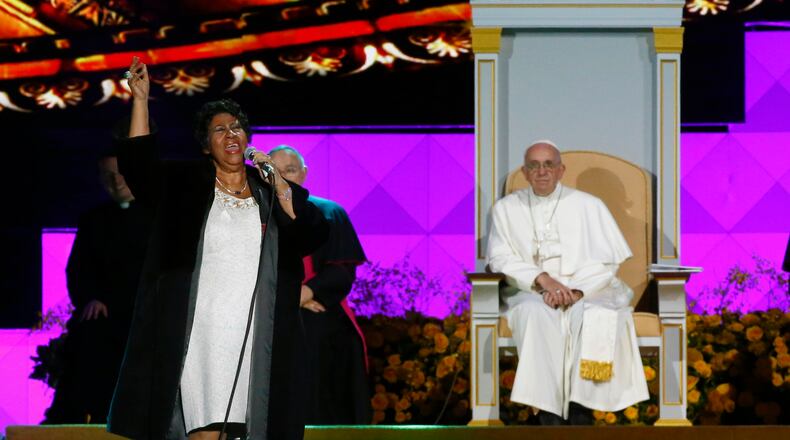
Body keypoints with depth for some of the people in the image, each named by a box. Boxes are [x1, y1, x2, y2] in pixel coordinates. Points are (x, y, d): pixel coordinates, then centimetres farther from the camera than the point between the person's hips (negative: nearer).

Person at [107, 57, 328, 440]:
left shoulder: (272, 192, 14)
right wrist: (140, 100, -7)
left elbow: (314, 236, 1)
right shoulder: (187, 185, 11)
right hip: (203, 332, -2)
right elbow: (137, 162, -3)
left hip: (256, 334, 2)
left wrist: (279, 184, -7)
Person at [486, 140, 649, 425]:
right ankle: (548, 412, -39)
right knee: (535, 313, -36)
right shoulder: (506, 208, 10)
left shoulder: (588, 206, 7)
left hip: (587, 292, 0)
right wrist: (542, 279, -17)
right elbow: (501, 259, -1)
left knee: (596, 316, -35)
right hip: (530, 293, 0)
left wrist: (575, 290, -18)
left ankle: (579, 409, -32)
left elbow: (606, 260, -1)